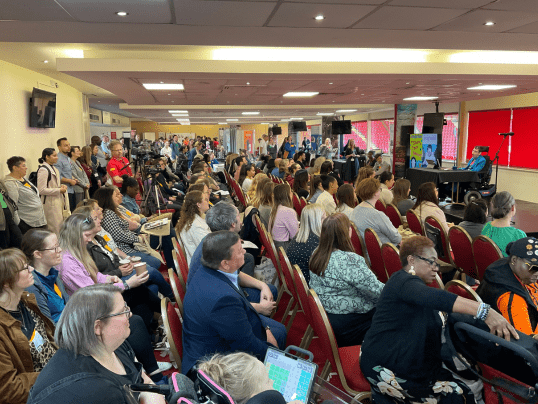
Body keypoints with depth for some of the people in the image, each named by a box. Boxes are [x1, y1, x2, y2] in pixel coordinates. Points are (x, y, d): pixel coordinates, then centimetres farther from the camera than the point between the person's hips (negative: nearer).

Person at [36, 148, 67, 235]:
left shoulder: (53, 168, 15)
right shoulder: (43, 170, -15)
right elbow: (42, 190, -20)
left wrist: (61, 186, 8)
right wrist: (59, 190, -17)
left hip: (58, 201, 10)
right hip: (50, 203, -10)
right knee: (54, 228, -6)